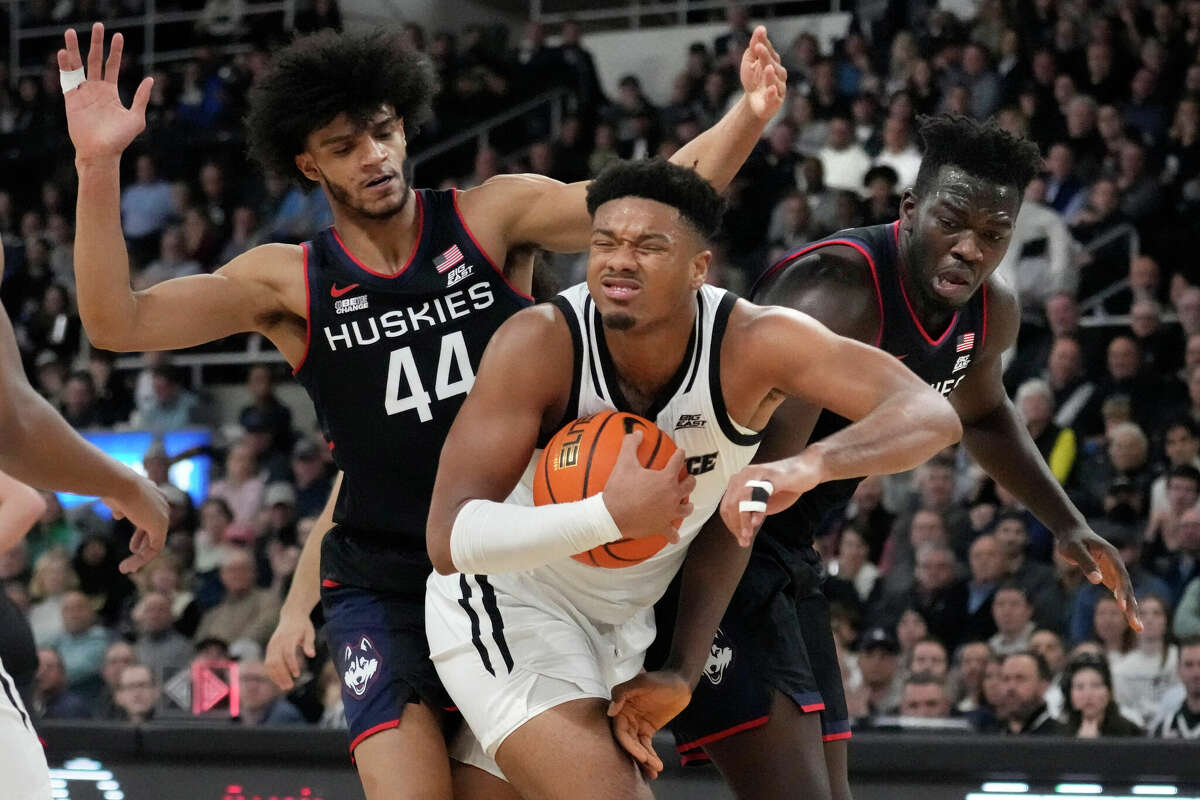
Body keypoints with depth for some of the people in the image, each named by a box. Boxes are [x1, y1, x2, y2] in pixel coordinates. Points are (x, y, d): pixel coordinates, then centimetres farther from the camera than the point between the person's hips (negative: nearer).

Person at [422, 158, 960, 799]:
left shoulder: (754, 344, -22)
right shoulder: (541, 343, -28)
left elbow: (930, 415, -31)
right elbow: (449, 540, -33)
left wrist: (809, 465, -50)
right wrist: (613, 514, -45)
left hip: (624, 621, 4)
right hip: (508, 604, -4)